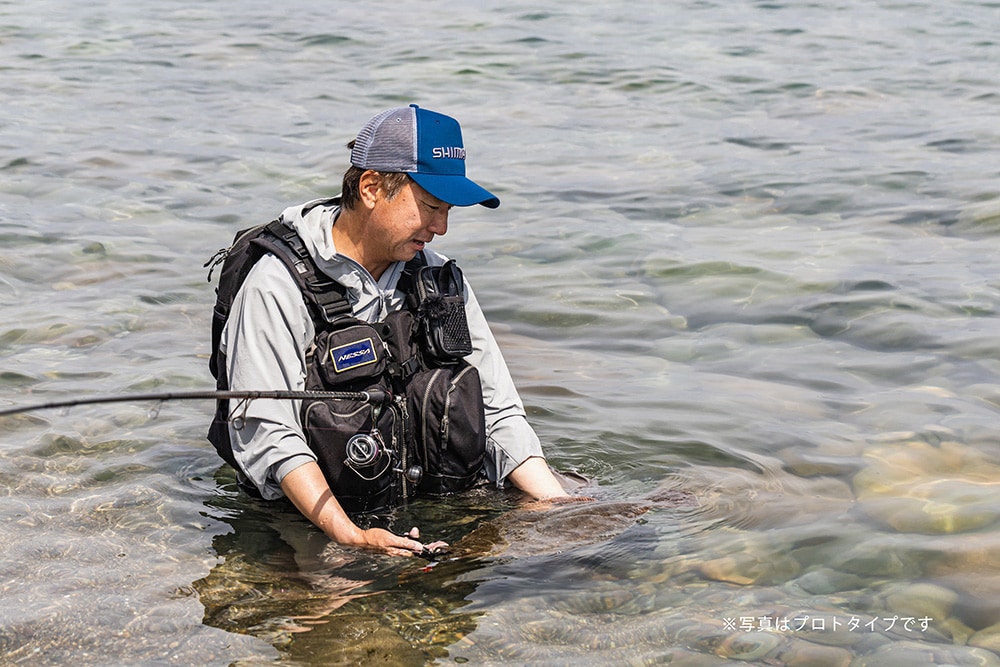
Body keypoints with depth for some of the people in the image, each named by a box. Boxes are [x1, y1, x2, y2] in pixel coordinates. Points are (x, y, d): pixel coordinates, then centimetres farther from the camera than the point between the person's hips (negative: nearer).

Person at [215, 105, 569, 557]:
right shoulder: (276, 287, -9)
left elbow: (496, 410, 10)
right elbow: (267, 435, -17)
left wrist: (558, 505, -5)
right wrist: (351, 537, -30)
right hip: (312, 521, -4)